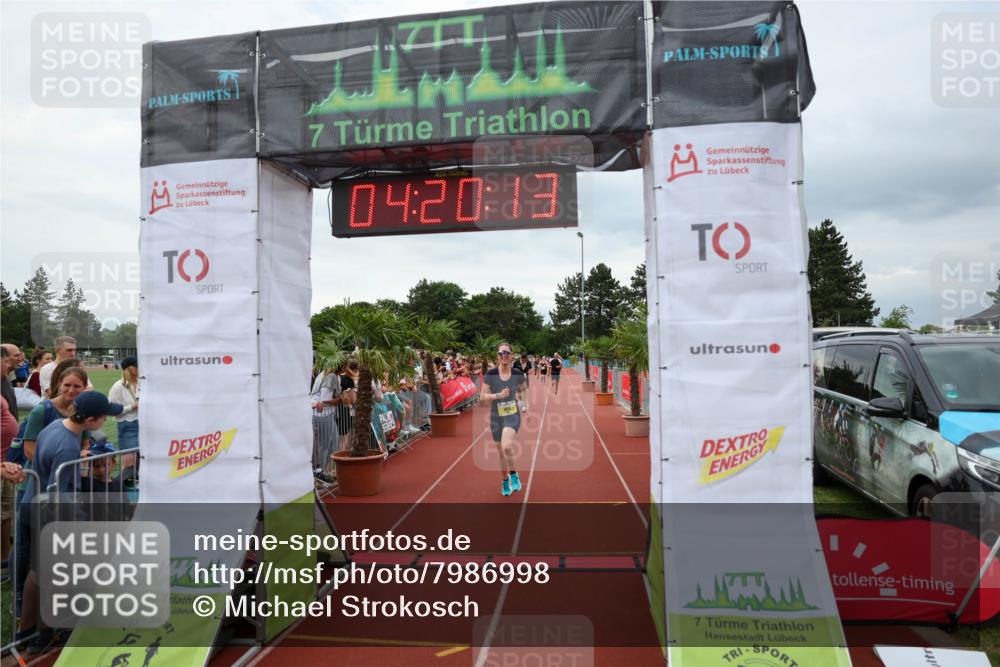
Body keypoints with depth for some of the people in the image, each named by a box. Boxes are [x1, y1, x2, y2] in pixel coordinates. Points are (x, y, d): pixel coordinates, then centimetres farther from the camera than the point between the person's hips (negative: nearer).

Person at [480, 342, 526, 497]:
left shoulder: (517, 374, -6)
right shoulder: (491, 374, -9)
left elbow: (523, 390, 17)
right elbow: (482, 397, -11)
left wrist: (520, 396, 2)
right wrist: (498, 395, -22)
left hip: (512, 415, -1)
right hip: (496, 417, 2)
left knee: (506, 446, -25)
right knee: (501, 452, 13)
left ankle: (513, 475, 1)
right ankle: (504, 481, 37)